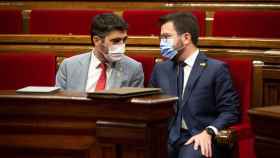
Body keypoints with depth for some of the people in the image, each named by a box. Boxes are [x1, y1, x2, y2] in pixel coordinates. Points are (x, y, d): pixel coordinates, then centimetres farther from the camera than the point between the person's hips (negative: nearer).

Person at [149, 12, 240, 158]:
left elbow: (230, 111, -1)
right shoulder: (161, 69, 18)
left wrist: (209, 132, -17)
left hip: (198, 139, -3)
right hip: (166, 137, 3)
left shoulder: (216, 69, 1)